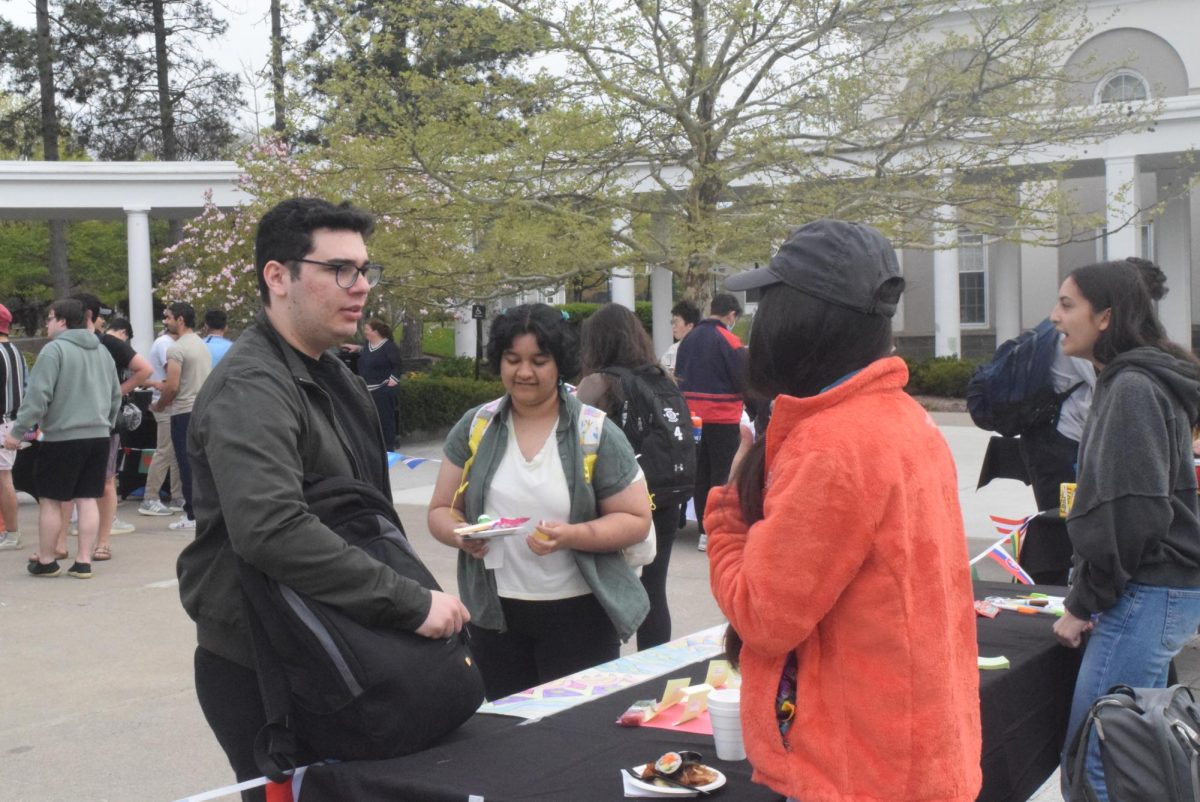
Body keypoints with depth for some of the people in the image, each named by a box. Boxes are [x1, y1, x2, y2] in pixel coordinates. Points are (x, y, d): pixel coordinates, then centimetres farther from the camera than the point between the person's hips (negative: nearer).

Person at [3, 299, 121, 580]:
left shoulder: (55, 349, -10)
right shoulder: (102, 351, 12)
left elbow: (38, 395, -15)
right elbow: (116, 396, 18)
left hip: (62, 437, -6)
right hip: (98, 436, 6)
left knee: (50, 500, 6)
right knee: (87, 499, 7)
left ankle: (46, 561, 14)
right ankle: (83, 562, 7)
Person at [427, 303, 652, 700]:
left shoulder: (596, 432, -5)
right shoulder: (473, 428, 4)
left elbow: (635, 520, -4)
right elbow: (441, 510, 8)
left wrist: (573, 536, -20)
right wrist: (460, 533, -14)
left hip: (578, 611, -2)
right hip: (495, 613, 3)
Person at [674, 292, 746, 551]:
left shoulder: (689, 339, 6)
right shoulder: (728, 340, -14)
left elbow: (679, 377, 11)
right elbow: (745, 380, -13)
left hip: (693, 417, 6)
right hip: (723, 418, -6)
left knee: (701, 475, 12)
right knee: (723, 476, 0)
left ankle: (704, 531, 17)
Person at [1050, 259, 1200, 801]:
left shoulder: (1132, 389, -15)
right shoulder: (1132, 381, 16)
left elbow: (1133, 513, -21)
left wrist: (1083, 603, -12)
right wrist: (1088, 593, 16)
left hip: (1146, 597, -10)